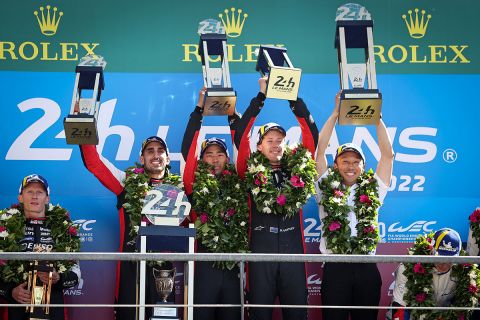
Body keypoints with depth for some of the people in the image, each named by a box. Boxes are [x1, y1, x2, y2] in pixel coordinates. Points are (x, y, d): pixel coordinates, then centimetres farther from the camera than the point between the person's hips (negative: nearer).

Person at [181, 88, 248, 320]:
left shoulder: (237, 184, 11)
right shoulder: (196, 184, 6)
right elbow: (187, 149, 0)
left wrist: (233, 115, 8)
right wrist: (199, 110, 1)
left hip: (233, 266, 2)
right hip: (205, 264, -2)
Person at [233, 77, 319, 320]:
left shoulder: (297, 168, 12)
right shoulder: (252, 170, 7)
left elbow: (311, 134, 9)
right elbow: (240, 135, 0)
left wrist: (294, 97, 6)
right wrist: (261, 96, 1)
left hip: (293, 251, 2)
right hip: (260, 251, -2)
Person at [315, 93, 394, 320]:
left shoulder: (372, 190, 12)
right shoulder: (327, 188, 9)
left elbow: (387, 154, 9)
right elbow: (320, 150, 4)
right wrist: (336, 113, 3)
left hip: (366, 268, 2)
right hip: (335, 267, -1)